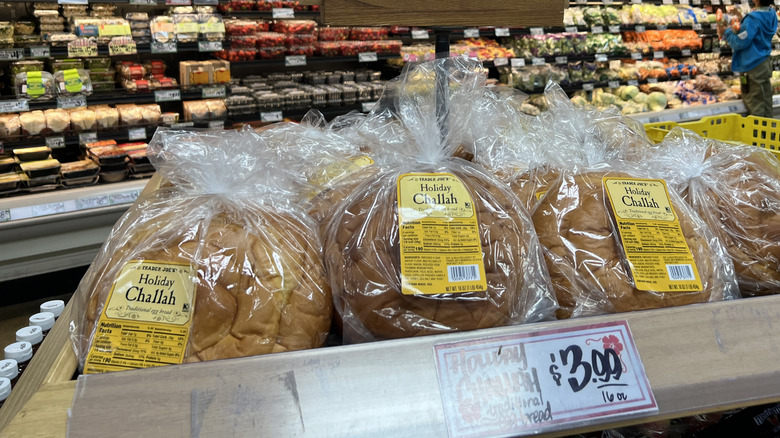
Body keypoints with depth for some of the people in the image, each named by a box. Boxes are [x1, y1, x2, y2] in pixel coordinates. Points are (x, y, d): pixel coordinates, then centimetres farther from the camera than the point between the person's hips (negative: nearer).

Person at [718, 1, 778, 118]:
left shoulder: (753, 18, -21)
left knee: (755, 106, -2)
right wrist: (743, 21, 14)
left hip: (753, 68, -9)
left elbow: (740, 43, -19)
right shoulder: (771, 14, 5)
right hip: (766, 64, 9)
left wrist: (727, 32, -5)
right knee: (766, 103, 15)